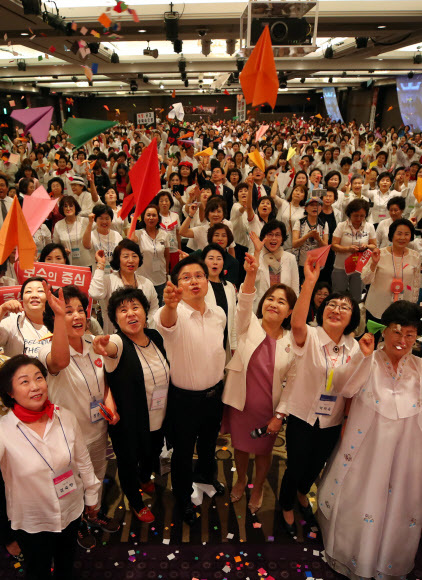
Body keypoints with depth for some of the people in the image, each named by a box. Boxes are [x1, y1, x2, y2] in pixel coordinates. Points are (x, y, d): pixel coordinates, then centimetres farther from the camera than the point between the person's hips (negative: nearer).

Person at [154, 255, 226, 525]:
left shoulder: (219, 314, -5)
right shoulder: (174, 314, -22)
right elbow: (165, 323, -48)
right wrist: (170, 305, -70)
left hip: (214, 394, 5)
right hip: (184, 399, -4)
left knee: (209, 442, 29)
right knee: (183, 451, 16)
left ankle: (206, 474, 60)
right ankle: (183, 497, 44)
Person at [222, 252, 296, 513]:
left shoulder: (292, 342, -9)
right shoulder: (249, 325, -10)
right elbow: (245, 304, -31)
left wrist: (280, 415, -9)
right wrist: (251, 276, -49)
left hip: (269, 409, 0)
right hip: (240, 402, 0)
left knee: (263, 452, 19)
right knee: (240, 446, 21)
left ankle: (258, 488, 49)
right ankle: (241, 480, 52)